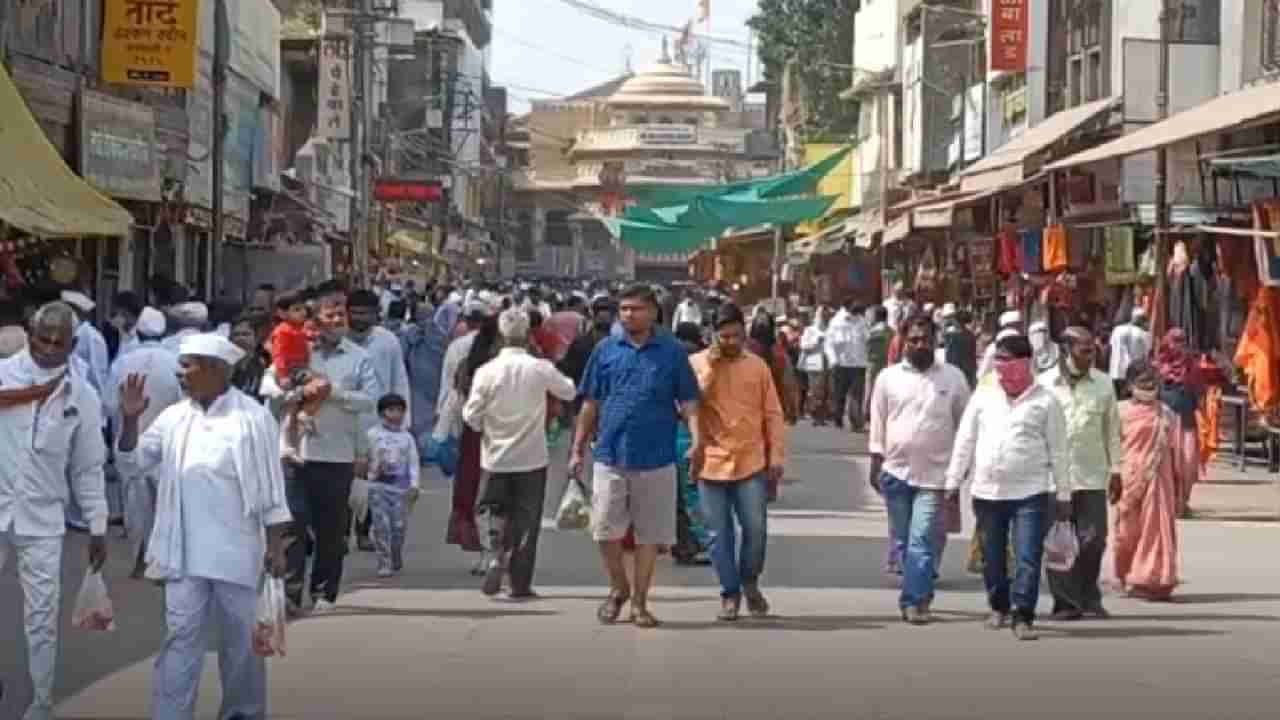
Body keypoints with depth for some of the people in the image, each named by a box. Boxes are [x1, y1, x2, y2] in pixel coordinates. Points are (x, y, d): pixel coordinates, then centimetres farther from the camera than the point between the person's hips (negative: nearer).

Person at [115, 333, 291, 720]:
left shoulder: (251, 417, -7)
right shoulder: (174, 417, 6)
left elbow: (270, 486, -5)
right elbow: (134, 464, 12)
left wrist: (275, 546, -7)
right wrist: (130, 420, -4)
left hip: (235, 550, -3)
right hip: (185, 551, 3)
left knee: (240, 638, 8)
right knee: (181, 636, 1)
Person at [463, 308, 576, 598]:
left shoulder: (486, 371, -11)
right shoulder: (541, 369, -11)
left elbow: (471, 415, -8)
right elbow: (569, 392, 5)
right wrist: (560, 376, 24)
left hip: (496, 456, 1)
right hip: (532, 457, 0)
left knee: (491, 508, 18)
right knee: (526, 519, 8)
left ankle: (495, 552, -9)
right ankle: (520, 584, 9)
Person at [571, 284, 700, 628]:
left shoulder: (672, 352, 1)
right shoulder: (605, 350, 6)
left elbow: (688, 400, 0)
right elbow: (590, 404, 11)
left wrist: (696, 437, -17)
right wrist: (578, 449, 9)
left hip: (656, 459, -1)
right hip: (610, 456, 1)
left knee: (649, 534, 6)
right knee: (605, 531, -2)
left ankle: (639, 602, 18)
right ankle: (618, 588, 22)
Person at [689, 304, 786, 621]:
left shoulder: (757, 366, 6)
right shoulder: (697, 363, 2)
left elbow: (773, 415, 7)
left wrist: (776, 456, 0)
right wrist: (711, 366, -13)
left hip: (752, 463, 1)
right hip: (712, 464, -1)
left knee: (756, 528, -3)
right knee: (720, 534, 3)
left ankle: (750, 583, 21)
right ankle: (730, 594, 15)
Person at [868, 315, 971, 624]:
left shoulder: (953, 377, 2)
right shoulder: (888, 377, 5)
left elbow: (966, 424, 6)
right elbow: (878, 424, 8)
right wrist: (876, 464, 3)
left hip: (934, 474, -2)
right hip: (895, 471, 2)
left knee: (922, 540, -11)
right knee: (902, 541, 9)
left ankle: (913, 600, -12)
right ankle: (920, 596, 20)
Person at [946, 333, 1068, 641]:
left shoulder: (1045, 400, 0)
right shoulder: (983, 396, 8)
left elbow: (1058, 450, 2)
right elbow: (965, 440, 11)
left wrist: (1063, 492, 0)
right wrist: (954, 481, 9)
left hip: (1030, 492, -3)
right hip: (987, 490, 4)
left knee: (1028, 556, -10)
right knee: (992, 556, 13)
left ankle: (1023, 616, -7)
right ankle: (999, 607, 31)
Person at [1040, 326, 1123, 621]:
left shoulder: (1103, 383, 6)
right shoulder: (1045, 384, 1)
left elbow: (1112, 429, 11)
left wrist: (1115, 469, 8)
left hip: (1092, 475, 1)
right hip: (1055, 474, -1)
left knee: (1093, 539, -1)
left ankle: (1090, 600, 12)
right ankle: (1066, 602, 8)